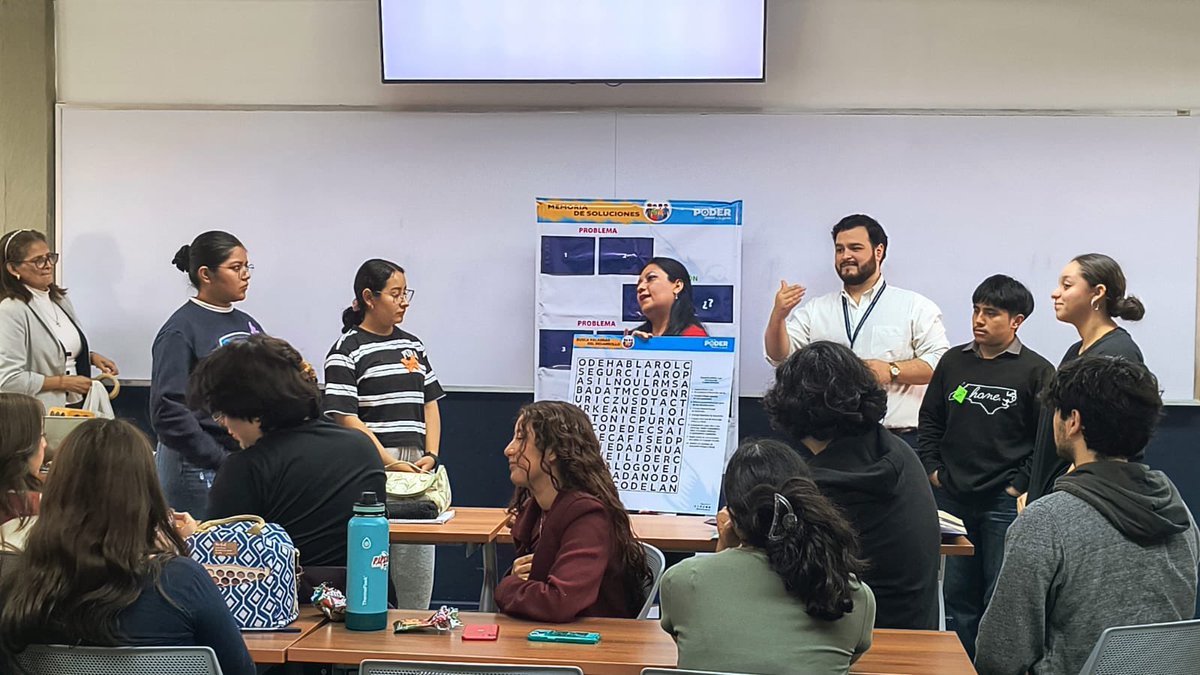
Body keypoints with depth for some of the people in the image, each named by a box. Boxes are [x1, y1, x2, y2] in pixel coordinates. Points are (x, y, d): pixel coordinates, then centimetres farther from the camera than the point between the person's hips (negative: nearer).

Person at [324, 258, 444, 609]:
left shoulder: (413, 345, 16)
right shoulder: (346, 351, -4)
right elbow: (346, 417, -11)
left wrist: (430, 456, 2)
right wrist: (391, 464, -15)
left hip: (414, 467, 6)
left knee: (418, 564, 7)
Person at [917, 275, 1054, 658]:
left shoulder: (1036, 371, -5)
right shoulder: (953, 361, 8)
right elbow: (929, 421, 15)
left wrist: (1020, 486, -10)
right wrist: (932, 469, 5)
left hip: (1005, 504, -4)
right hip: (952, 499, 5)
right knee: (957, 595, 12)